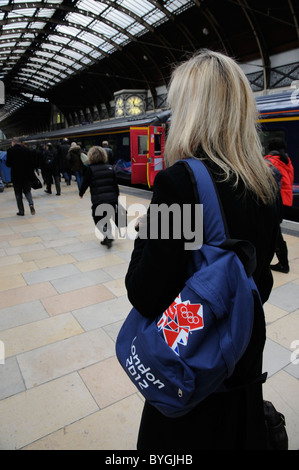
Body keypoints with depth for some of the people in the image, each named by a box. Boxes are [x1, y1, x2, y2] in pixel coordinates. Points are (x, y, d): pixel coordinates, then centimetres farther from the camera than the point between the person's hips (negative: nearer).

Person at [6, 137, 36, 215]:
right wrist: (31, 174, 11)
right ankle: (31, 204, -12)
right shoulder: (26, 149, 3)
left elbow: (8, 164, -7)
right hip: (27, 175, 3)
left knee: (18, 193, 9)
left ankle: (21, 211, 10)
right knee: (27, 191, 14)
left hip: (16, 176, -3)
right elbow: (31, 163, 4)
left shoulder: (11, 150, -6)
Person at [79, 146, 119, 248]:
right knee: (107, 218, 20)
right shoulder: (109, 167, 7)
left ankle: (108, 236, -13)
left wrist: (81, 193, 21)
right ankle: (108, 238, 18)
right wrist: (116, 197, 19)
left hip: (98, 199, -4)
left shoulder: (90, 169, -3)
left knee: (98, 220, 8)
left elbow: (85, 183, 3)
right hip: (112, 198, 4)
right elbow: (115, 184, 10)